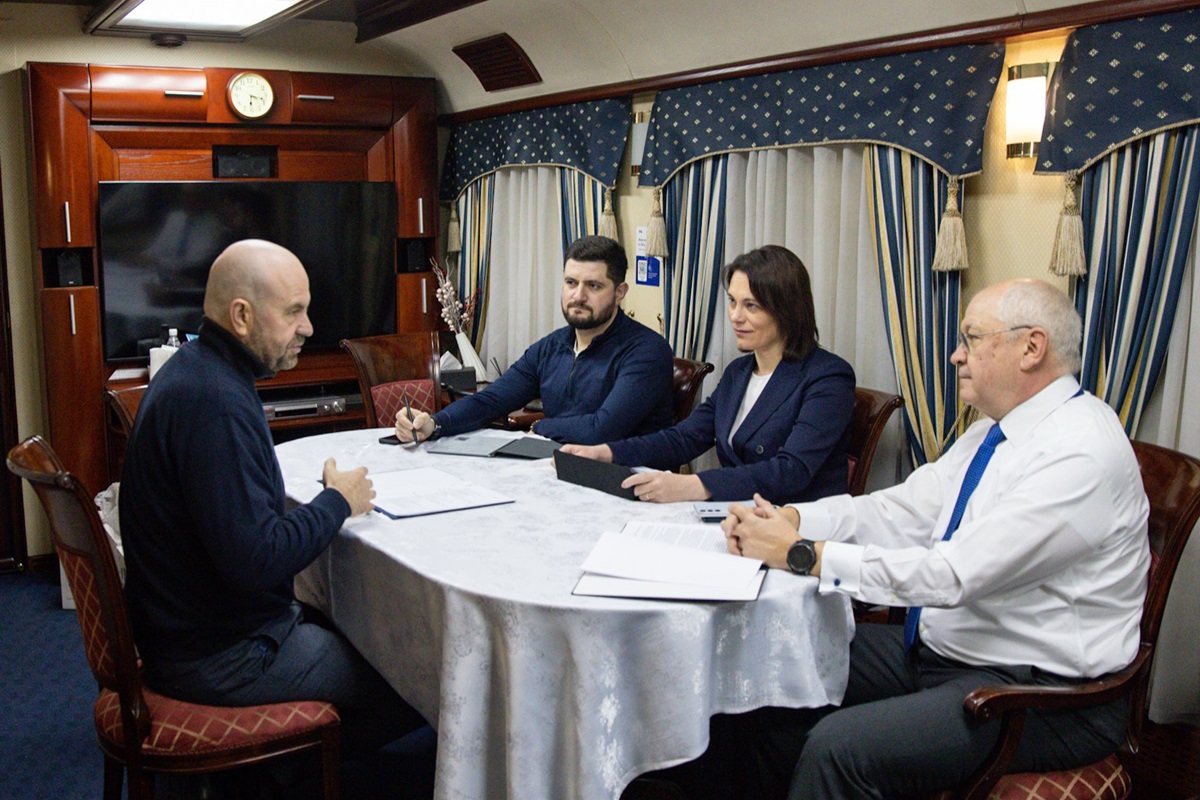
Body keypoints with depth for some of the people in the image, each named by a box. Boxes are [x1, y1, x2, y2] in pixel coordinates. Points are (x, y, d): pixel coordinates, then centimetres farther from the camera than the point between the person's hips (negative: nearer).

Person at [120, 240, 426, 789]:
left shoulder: (196, 373, 7)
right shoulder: (213, 402, -27)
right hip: (219, 657, -10)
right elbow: (255, 559, -29)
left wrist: (324, 499, 1)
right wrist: (337, 503, -15)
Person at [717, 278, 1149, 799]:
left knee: (839, 747, -26)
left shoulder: (1082, 451, -22)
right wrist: (787, 519, -12)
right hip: (935, 648, 9)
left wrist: (801, 554, -24)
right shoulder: (993, 431, 8)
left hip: (1038, 693, -9)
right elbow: (902, 510, 4)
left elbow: (955, 573, -28)